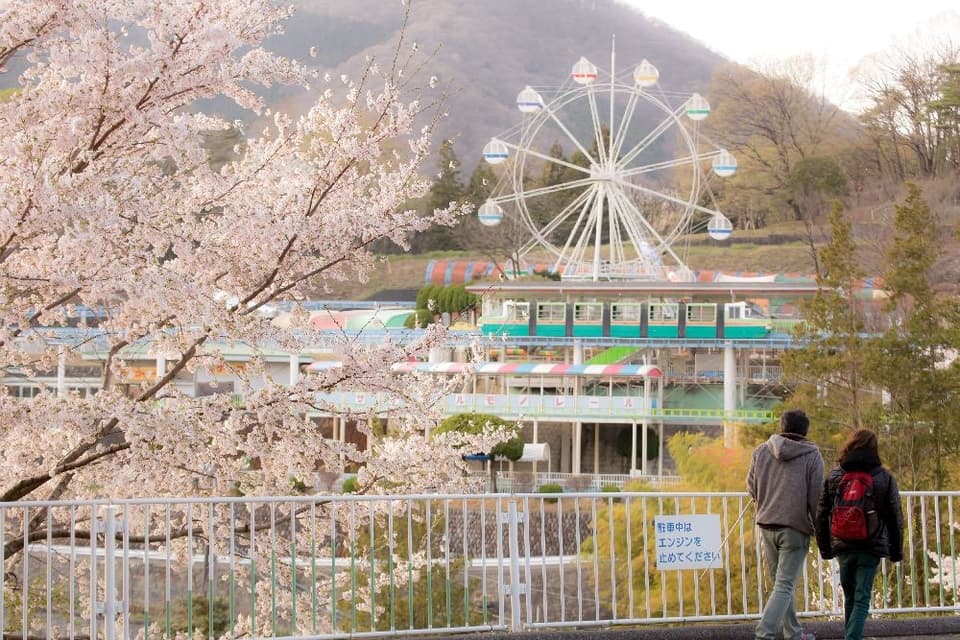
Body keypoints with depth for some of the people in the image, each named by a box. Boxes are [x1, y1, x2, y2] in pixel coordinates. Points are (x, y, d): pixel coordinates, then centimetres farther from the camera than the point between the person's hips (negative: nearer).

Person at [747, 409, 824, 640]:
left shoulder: (761, 451, 5)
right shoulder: (812, 456, -4)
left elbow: (751, 488, 11)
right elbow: (816, 497, -6)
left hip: (766, 526, 4)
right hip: (796, 528, -4)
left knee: (781, 583, 17)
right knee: (784, 585, -4)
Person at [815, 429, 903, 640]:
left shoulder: (834, 476, 1)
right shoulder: (885, 478, -2)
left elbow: (822, 515, 3)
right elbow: (895, 518, 0)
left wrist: (825, 547, 12)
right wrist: (896, 550, 9)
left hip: (843, 546, 2)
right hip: (872, 547, -2)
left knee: (850, 596, 19)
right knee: (862, 599, -1)